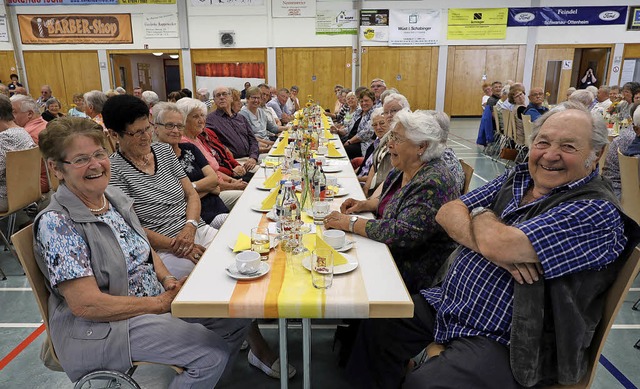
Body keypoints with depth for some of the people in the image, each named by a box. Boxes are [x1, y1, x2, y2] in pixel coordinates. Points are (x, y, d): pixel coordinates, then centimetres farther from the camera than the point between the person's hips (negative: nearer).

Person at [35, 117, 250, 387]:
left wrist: (167, 279, -5)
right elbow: (86, 305, -22)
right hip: (100, 328, -8)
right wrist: (160, 303, -18)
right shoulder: (56, 223, -19)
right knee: (212, 352, -21)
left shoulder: (114, 196, 3)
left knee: (237, 316, 3)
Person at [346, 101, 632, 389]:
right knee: (377, 327, 3)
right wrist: (494, 251, -20)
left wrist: (480, 213, -7)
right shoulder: (518, 177, 5)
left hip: (505, 342, -7)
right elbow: (447, 213, -3)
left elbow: (498, 244, -30)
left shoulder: (597, 211, -18)